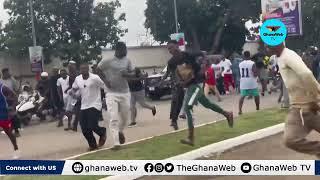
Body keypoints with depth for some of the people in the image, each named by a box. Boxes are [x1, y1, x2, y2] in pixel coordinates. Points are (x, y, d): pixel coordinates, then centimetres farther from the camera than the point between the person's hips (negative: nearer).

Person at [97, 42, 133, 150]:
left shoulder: (127, 61, 3)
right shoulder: (107, 61, -8)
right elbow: (98, 70, 6)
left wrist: (127, 74, -13)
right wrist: (105, 81, -4)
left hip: (125, 93, 4)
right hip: (112, 93, -4)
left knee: (125, 117, 12)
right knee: (114, 119, -10)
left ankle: (120, 131, 43)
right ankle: (116, 143, -6)